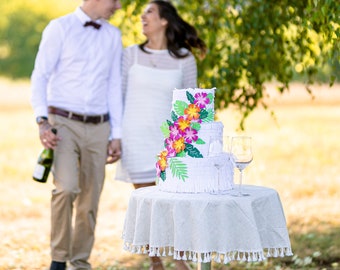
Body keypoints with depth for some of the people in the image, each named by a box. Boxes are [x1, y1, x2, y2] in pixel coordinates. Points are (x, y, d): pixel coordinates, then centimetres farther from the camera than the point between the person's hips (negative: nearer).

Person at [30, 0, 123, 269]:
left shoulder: (113, 36, 12)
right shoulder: (60, 28, -1)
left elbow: (114, 86, 13)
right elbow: (40, 76, -4)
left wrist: (116, 135, 9)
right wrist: (42, 121, -16)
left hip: (98, 127, 4)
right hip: (63, 123, -4)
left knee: (90, 201, 5)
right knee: (66, 187, -22)